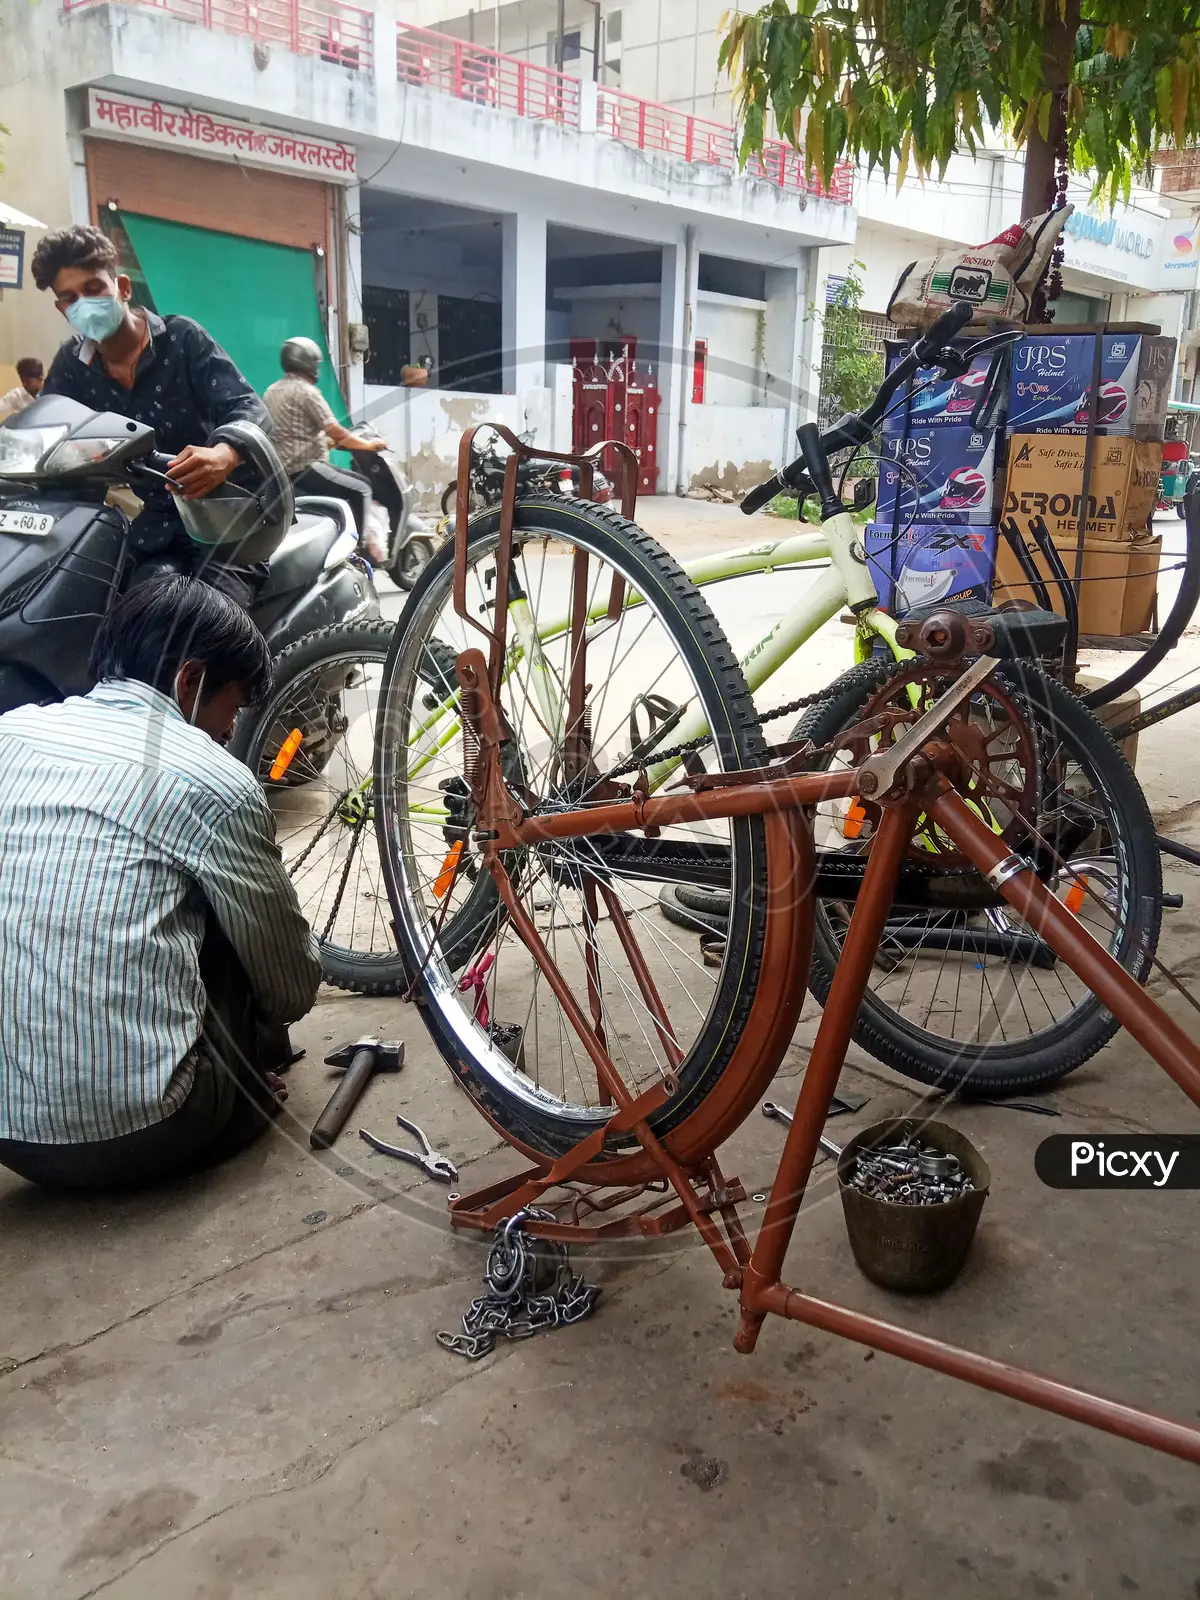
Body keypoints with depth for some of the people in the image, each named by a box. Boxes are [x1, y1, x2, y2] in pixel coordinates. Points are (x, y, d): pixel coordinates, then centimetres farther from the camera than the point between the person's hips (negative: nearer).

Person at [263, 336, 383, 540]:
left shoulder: (272, 391, 16)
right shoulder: (306, 391, -12)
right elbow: (336, 433, -15)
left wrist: (326, 441, 30)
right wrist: (369, 444, -2)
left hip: (281, 468, 10)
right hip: (303, 468, -10)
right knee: (361, 490, -9)